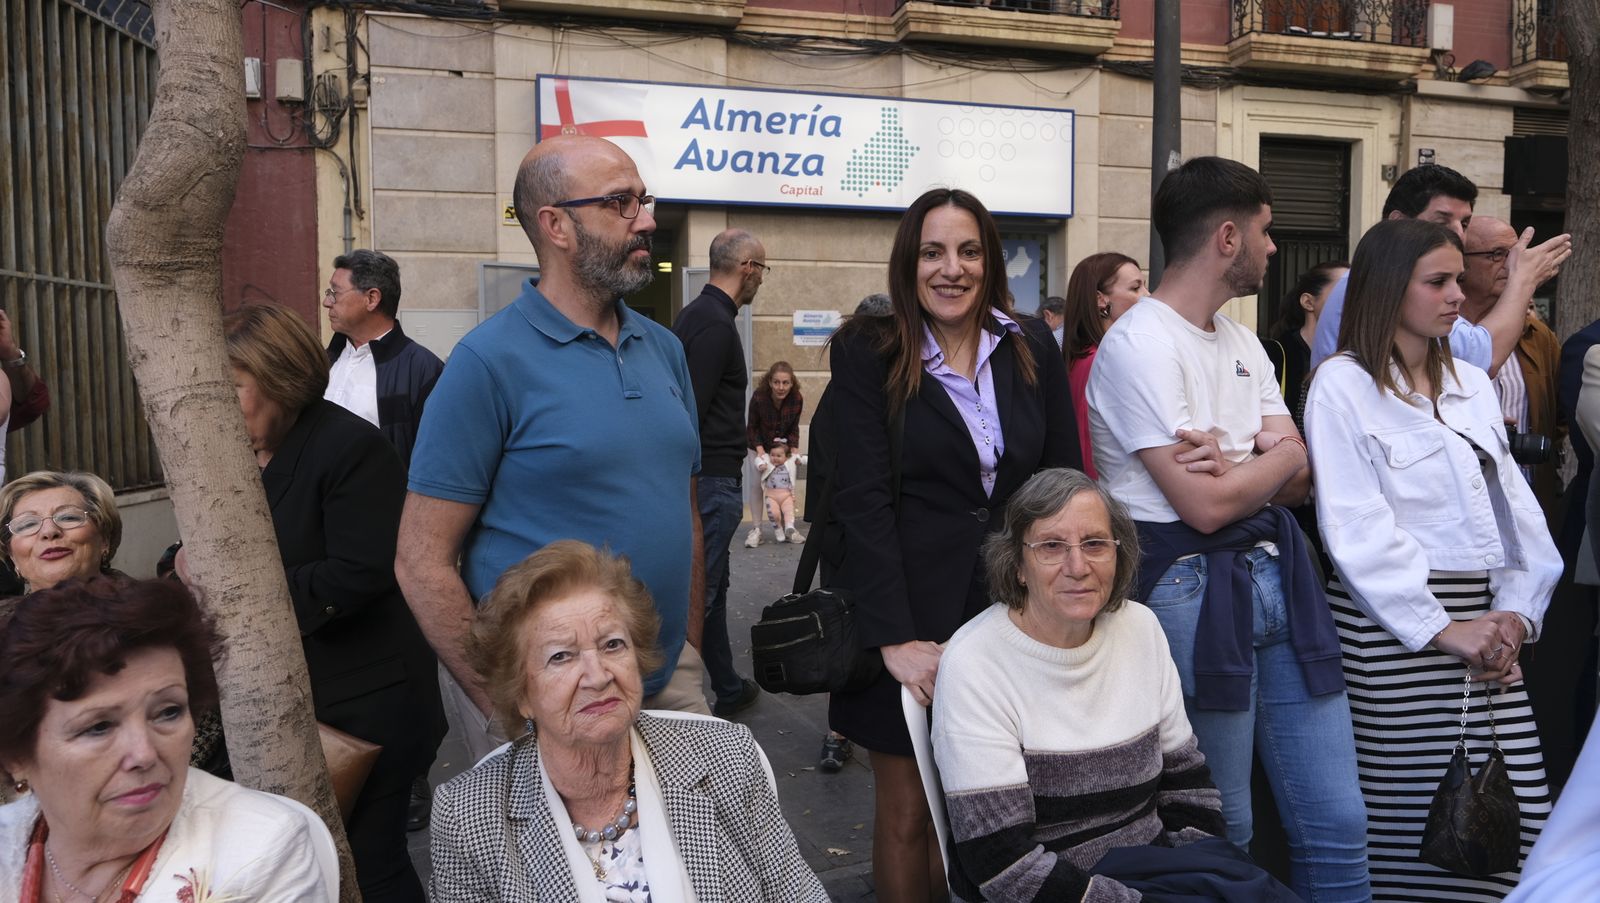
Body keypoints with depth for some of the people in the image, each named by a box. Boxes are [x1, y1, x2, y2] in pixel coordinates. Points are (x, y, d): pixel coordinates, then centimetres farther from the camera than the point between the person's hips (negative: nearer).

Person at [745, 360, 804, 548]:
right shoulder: (758, 397, -32)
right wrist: (760, 450, -26)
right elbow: (752, 427, -17)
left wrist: (794, 450, -18)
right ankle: (756, 529, 0)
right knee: (756, 484, -7)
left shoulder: (797, 399, -24)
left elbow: (794, 428, -8)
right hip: (758, 444, -2)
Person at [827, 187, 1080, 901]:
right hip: (911, 613, -3)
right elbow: (863, 500, -11)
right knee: (907, 812, 7)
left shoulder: (1032, 347, 6)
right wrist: (894, 637, -18)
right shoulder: (867, 353, -4)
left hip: (1012, 608, 3)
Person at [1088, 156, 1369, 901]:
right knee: (1222, 833, 6)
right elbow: (1206, 506, -18)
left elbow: (1298, 482, 9)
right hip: (1193, 589, -7)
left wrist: (1233, 465, -13)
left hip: (1278, 574, 8)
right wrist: (1274, 454, 1)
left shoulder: (1243, 343, 14)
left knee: (1337, 822, 11)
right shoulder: (1139, 345, -13)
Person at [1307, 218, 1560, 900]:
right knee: (1408, 819, 1)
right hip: (1393, 629, -6)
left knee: (1518, 816, 4)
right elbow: (1356, 530, -11)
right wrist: (1441, 629, -13)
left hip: (1484, 624, 6)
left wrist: (1516, 613, -2)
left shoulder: (1472, 384, 15)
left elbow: (1515, 507, 12)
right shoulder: (1344, 385, -4)